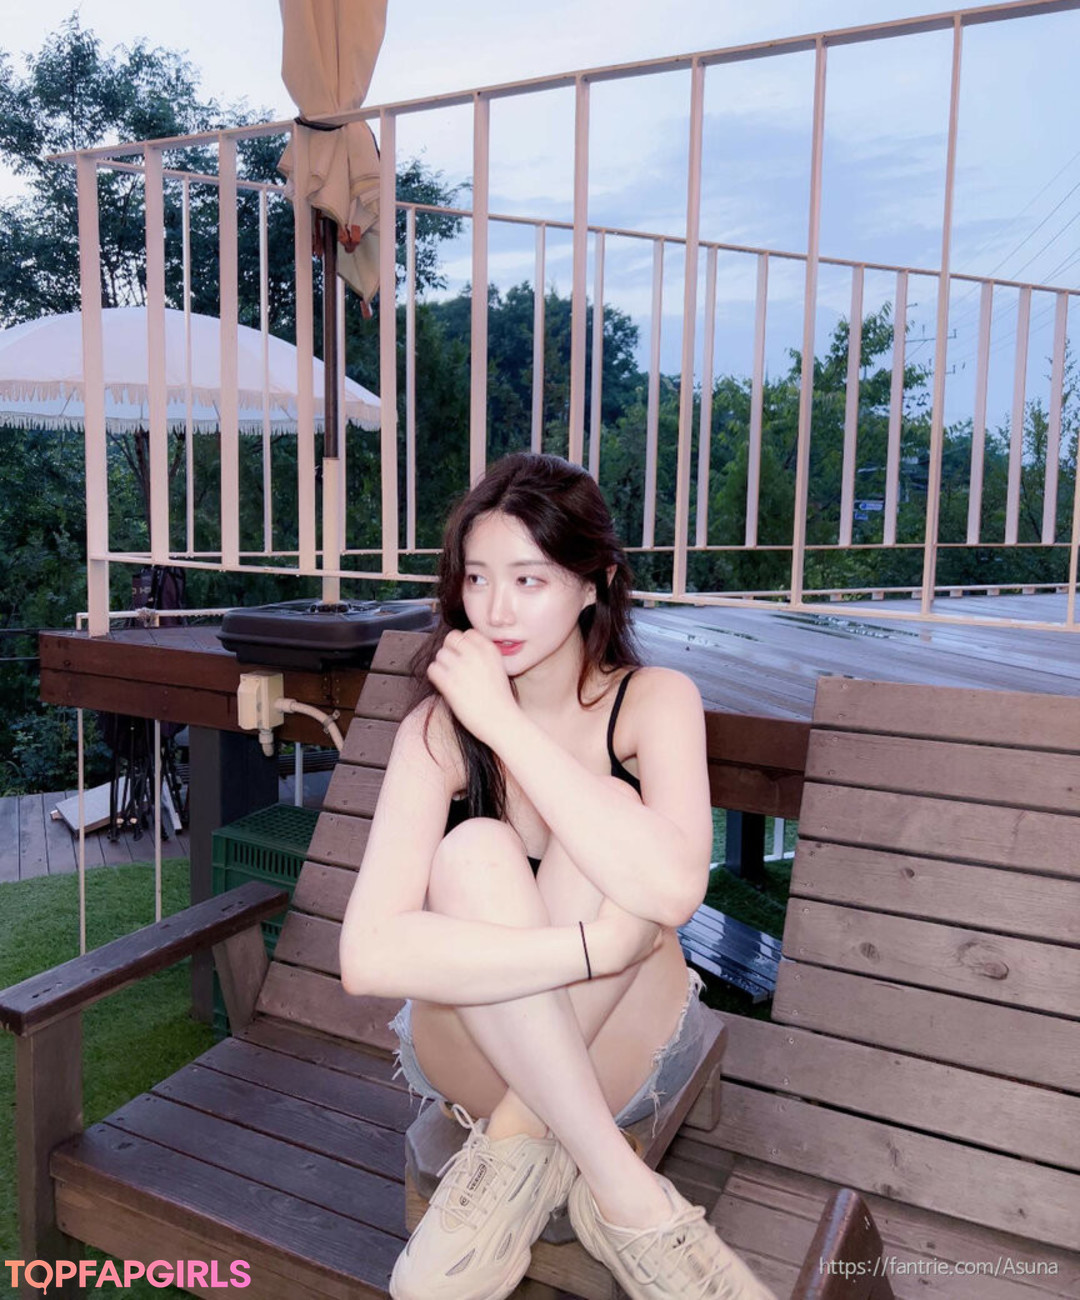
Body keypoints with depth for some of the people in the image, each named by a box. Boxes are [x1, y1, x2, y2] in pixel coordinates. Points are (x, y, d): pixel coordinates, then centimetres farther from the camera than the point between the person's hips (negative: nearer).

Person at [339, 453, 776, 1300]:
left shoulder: (655, 701, -14)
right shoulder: (439, 728, -16)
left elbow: (673, 887, -36)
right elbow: (370, 957, -30)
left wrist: (504, 722, -32)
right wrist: (602, 945, -35)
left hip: (623, 1053, 0)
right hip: (475, 1053, 0)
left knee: (605, 824, -29)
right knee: (475, 854, -32)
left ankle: (518, 1144, -17)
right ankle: (620, 1190, -22)